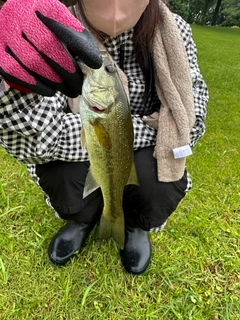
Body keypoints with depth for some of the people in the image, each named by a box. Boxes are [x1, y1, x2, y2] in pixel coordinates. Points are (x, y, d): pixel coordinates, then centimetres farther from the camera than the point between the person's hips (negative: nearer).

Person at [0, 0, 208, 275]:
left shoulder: (173, 31, -17)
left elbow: (189, 121, -19)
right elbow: (34, 134, -32)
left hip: (140, 152, 1)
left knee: (161, 185, -29)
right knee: (61, 177, -29)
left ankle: (135, 223, 10)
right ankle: (85, 215, 10)